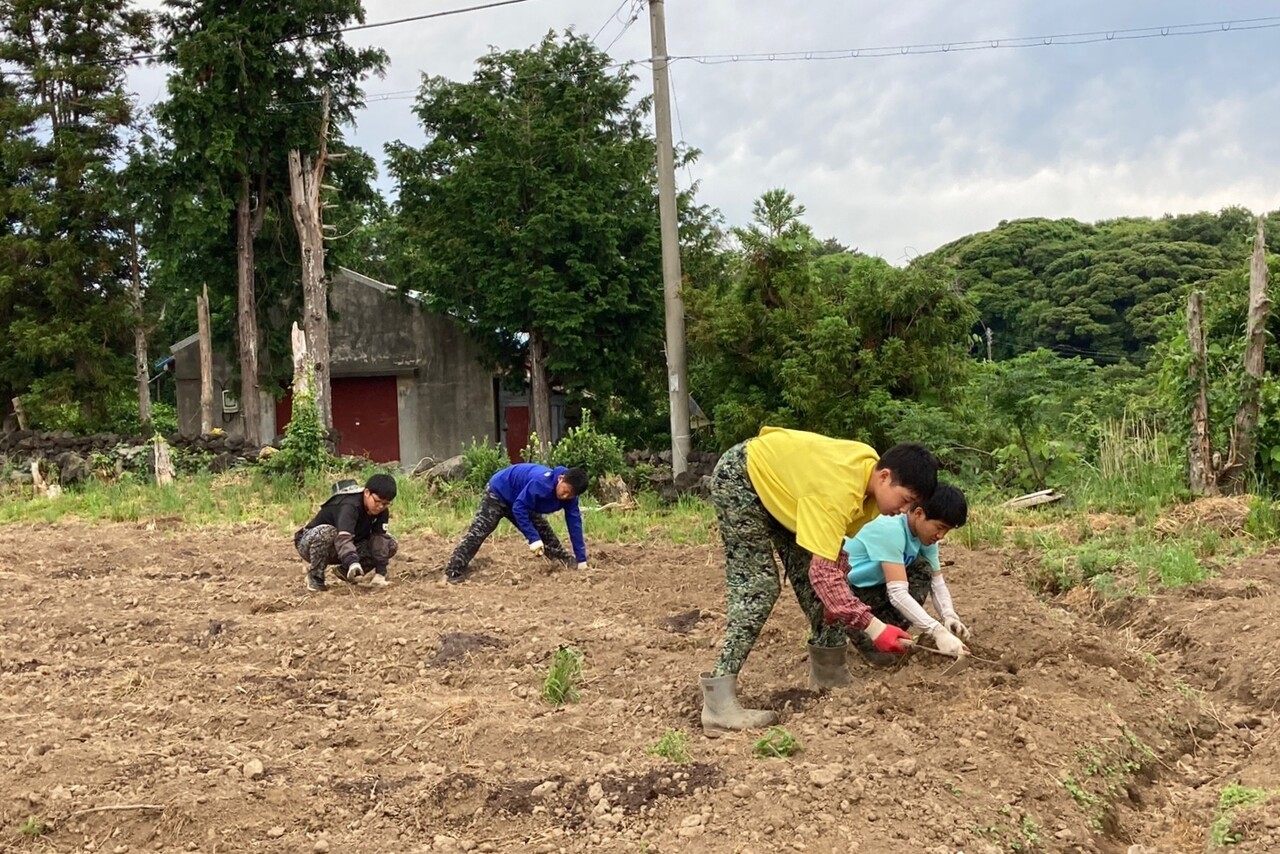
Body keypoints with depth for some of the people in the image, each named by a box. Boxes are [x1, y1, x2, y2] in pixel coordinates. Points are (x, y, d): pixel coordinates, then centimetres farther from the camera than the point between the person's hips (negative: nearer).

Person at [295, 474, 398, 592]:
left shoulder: (382, 511, -12)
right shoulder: (350, 506, -33)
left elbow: (380, 539, -17)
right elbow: (343, 537, -48)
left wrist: (380, 573, -27)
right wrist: (353, 563, -65)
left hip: (346, 551, 6)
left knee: (391, 544, -11)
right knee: (326, 532, -42)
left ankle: (345, 571, 2)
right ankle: (315, 577, -17)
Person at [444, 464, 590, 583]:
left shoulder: (569, 494, -19)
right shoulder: (541, 482, -41)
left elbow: (574, 524, -15)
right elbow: (519, 508, -38)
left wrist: (581, 560, -15)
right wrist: (533, 538, -39)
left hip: (522, 503, 7)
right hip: (499, 492, -7)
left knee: (545, 533, 8)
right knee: (478, 532, -16)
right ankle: (453, 573, -19)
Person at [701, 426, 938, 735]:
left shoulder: (869, 467, -9)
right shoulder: (839, 492, -36)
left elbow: (832, 550, 1)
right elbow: (824, 572, -37)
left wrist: (837, 601, -7)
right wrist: (873, 627, -36)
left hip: (779, 476, 10)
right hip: (740, 478, -9)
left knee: (809, 576, 7)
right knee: (757, 587, -16)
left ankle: (827, 672, 20)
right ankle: (719, 703, -17)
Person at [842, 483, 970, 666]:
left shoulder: (925, 532, -4)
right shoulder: (890, 530, -30)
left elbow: (936, 580, -1)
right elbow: (897, 593, -35)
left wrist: (949, 616, -21)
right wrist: (938, 631, -39)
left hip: (875, 587, 8)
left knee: (923, 570, -9)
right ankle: (860, 635, -4)